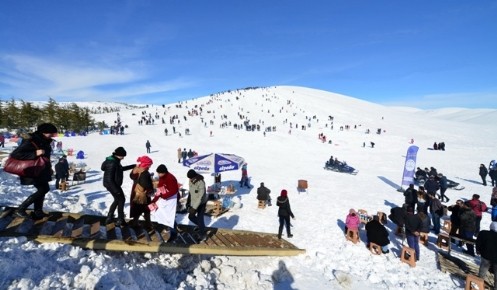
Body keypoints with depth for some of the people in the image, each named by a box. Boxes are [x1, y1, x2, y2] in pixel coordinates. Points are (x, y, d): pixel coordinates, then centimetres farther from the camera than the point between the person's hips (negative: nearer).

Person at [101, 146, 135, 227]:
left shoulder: (115, 161, 3)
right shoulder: (112, 164, -27)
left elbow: (121, 169, 22)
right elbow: (109, 179, -26)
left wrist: (133, 166, 20)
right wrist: (116, 190, -25)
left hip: (114, 184, 9)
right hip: (111, 185, -9)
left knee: (117, 200, 21)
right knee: (121, 200, 4)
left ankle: (109, 218, 30)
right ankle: (120, 220, 14)